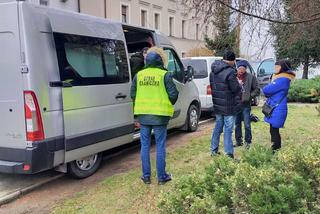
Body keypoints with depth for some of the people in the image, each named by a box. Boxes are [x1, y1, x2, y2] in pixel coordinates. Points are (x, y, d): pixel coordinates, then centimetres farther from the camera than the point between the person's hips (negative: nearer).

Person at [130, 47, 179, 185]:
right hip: (159, 116, -3)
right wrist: (168, 105, 12)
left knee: (145, 146, 12)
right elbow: (173, 94, -8)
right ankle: (161, 176, 15)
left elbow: (133, 95, 9)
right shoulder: (165, 75, -7)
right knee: (160, 146, 7)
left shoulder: (139, 75, 4)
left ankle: (146, 176, 18)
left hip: (143, 115, 3)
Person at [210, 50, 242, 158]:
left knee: (218, 127, 18)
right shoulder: (230, 72, -19)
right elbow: (236, 89, -17)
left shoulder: (213, 71, 7)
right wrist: (239, 84, 4)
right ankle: (228, 154, 4)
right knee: (228, 130, -1)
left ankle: (214, 150, 25)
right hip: (229, 106, -7)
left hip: (217, 105, 7)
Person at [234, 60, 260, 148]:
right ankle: (238, 141, 26)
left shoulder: (251, 77, -4)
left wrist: (249, 96, -9)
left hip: (246, 105, -3)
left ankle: (248, 142, 15)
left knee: (247, 125, 0)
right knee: (237, 124, 13)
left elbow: (257, 90, 1)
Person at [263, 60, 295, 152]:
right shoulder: (279, 77, 15)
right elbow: (272, 91, 18)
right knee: (274, 131, 15)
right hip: (274, 109, 10)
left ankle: (276, 151, 3)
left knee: (274, 131, -4)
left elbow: (267, 90, -21)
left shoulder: (283, 79, -18)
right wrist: (268, 91, -3)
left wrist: (265, 89, 1)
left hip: (277, 110, -10)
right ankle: (276, 149, 24)